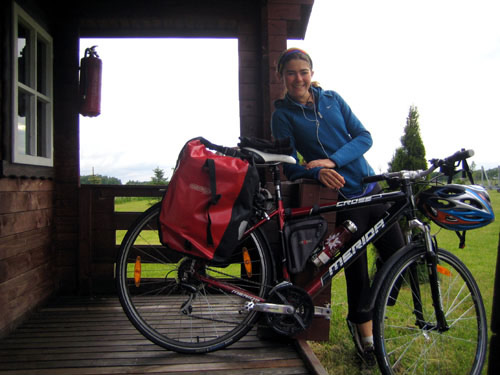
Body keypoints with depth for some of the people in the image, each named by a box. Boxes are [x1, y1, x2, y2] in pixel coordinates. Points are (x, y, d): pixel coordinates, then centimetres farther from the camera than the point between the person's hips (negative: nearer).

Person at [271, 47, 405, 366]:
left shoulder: (333, 99, 8)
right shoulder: (283, 114, -1)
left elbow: (364, 137, 1)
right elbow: (290, 167, -8)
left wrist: (333, 160, -16)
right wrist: (318, 172, -29)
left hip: (371, 189, 4)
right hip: (342, 197, -4)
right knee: (357, 269, 3)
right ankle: (365, 332, 27)